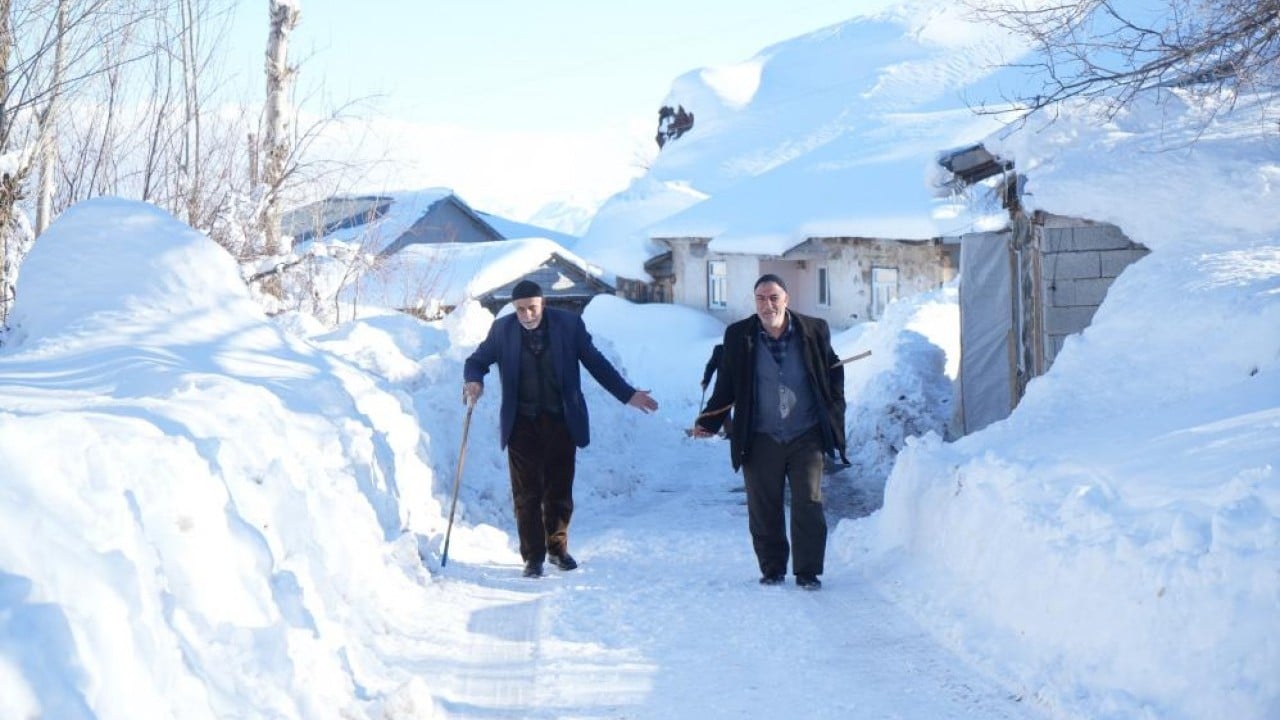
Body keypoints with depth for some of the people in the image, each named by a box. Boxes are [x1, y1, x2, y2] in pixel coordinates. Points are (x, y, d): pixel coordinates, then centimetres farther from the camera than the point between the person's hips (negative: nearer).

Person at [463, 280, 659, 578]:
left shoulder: (569, 324, -3)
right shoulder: (502, 329, -1)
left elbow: (596, 363, 4)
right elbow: (477, 360, 6)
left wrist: (628, 394, 3)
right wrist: (474, 380, -18)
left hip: (560, 421, 0)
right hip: (522, 424, 0)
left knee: (559, 491, 9)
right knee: (526, 493, 1)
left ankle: (557, 548, 26)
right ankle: (533, 557, 10)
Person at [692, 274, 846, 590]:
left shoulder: (814, 331, -1)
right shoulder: (738, 336, -1)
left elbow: (833, 372, 11)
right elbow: (726, 385, 7)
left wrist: (834, 415, 5)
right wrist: (710, 421, -2)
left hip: (806, 437, 0)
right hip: (761, 441, 0)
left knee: (809, 506, -1)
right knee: (764, 510, 5)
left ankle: (808, 572, 9)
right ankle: (772, 570, 18)